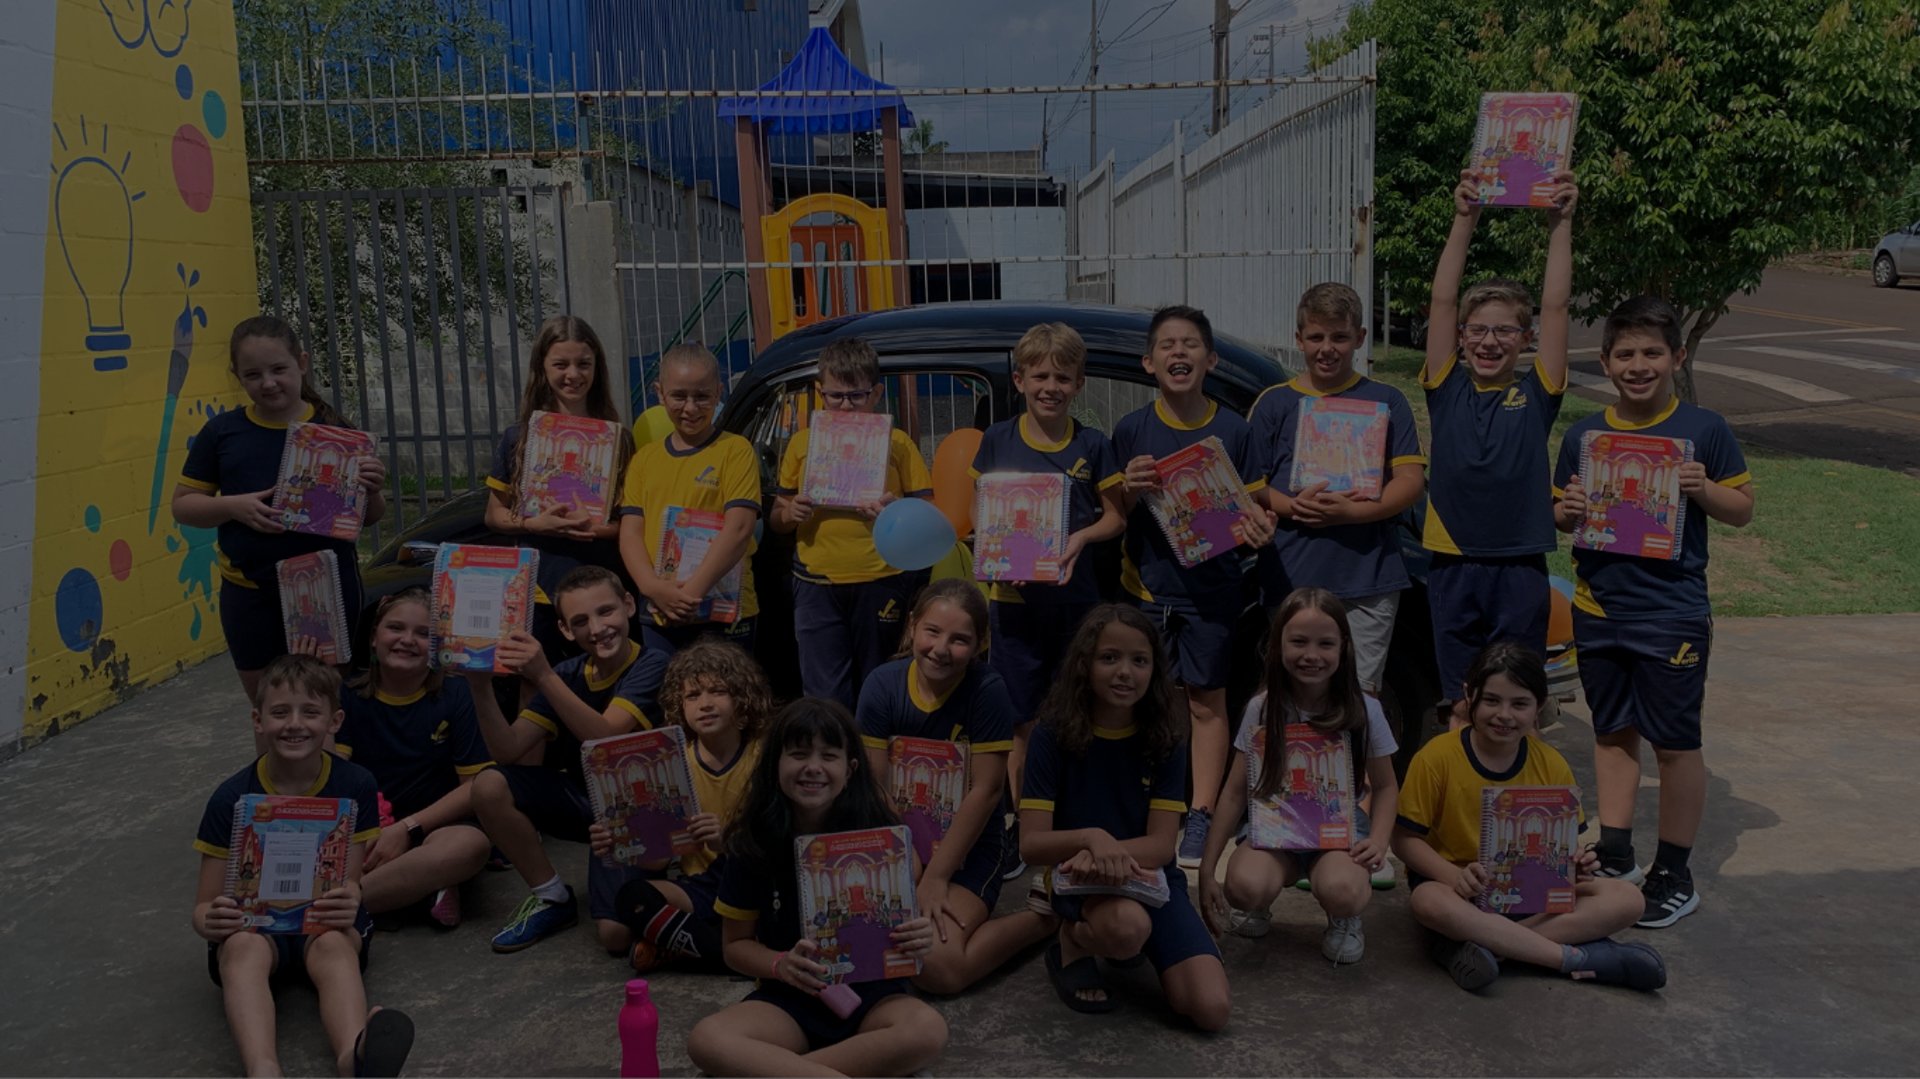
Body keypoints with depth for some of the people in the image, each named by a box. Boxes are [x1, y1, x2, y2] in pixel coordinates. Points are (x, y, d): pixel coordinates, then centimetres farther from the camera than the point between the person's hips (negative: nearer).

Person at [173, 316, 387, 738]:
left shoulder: (334, 429, -3)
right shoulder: (222, 432, 1)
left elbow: (370, 517, 5)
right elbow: (183, 504, 5)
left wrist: (372, 490, -18)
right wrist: (233, 506, -13)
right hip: (251, 594, 2)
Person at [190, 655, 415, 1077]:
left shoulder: (354, 785, -5)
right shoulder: (232, 798, -5)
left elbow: (349, 881, -6)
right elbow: (204, 906, -3)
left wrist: (347, 904, -32)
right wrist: (211, 921, -29)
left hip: (325, 924, 0)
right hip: (254, 925, 0)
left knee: (334, 945, -35)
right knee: (243, 947, -35)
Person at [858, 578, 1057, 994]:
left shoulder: (987, 691, -17)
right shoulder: (882, 685, -10)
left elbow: (985, 790, -15)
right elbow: (878, 788, -8)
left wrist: (936, 879, -15)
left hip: (967, 846, -3)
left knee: (938, 967, -22)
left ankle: (1042, 921, 4)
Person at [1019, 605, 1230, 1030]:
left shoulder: (1165, 737, -4)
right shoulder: (1054, 735, -9)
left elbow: (1161, 845, -9)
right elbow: (1032, 843, -13)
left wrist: (1109, 853, -29)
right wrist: (1091, 838, -33)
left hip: (1152, 875, 3)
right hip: (1081, 877, -3)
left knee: (1212, 1010, -15)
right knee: (1128, 926, -39)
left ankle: (1120, 942, 14)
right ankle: (1073, 943, -1)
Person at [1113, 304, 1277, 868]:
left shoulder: (1234, 431, 0)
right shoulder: (1130, 430, 0)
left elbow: (1250, 509, 4)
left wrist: (1258, 530, -18)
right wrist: (1130, 491, -19)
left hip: (1212, 584, 0)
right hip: (1146, 584, 1)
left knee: (1207, 700, 5)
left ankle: (1201, 818, 12)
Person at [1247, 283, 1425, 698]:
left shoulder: (1386, 401, 9)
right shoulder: (1274, 404, 9)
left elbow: (1411, 480, 2)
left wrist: (1350, 512, -15)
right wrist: (1294, 505, -15)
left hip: (1369, 577, 0)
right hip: (1291, 579, 0)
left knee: (1362, 695, 5)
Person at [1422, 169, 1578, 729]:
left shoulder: (1536, 394, 2)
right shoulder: (1447, 388, 2)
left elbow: (1555, 306, -3)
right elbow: (1443, 300, -3)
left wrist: (1560, 223, -6)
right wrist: (1464, 220, -8)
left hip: (1520, 567, 0)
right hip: (1453, 563, 0)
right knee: (1460, 707, 9)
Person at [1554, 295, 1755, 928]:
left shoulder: (1704, 430, -4)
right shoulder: (1583, 435, 4)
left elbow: (1743, 510, 2)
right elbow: (1560, 519, 12)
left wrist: (1703, 489, -18)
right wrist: (1566, 512, -11)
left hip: (1672, 613, -3)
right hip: (1597, 608, 4)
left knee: (1675, 742, 3)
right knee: (1613, 733, 14)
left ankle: (1674, 874, 17)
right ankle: (1615, 857, 25)